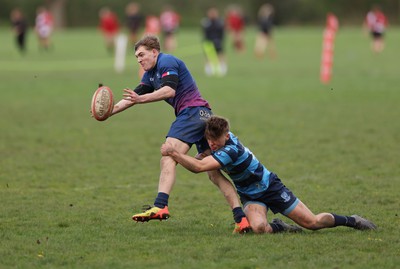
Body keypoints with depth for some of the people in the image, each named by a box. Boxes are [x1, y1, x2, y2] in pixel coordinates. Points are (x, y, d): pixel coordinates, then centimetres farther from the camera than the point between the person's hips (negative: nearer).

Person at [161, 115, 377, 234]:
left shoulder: (230, 150, -34)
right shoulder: (222, 137, -9)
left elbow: (198, 167, -44)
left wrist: (174, 153, -46)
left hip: (271, 188, -6)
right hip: (251, 197, 6)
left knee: (312, 222, -2)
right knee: (258, 228, -27)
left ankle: (352, 220, 23)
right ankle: (280, 228, 6)